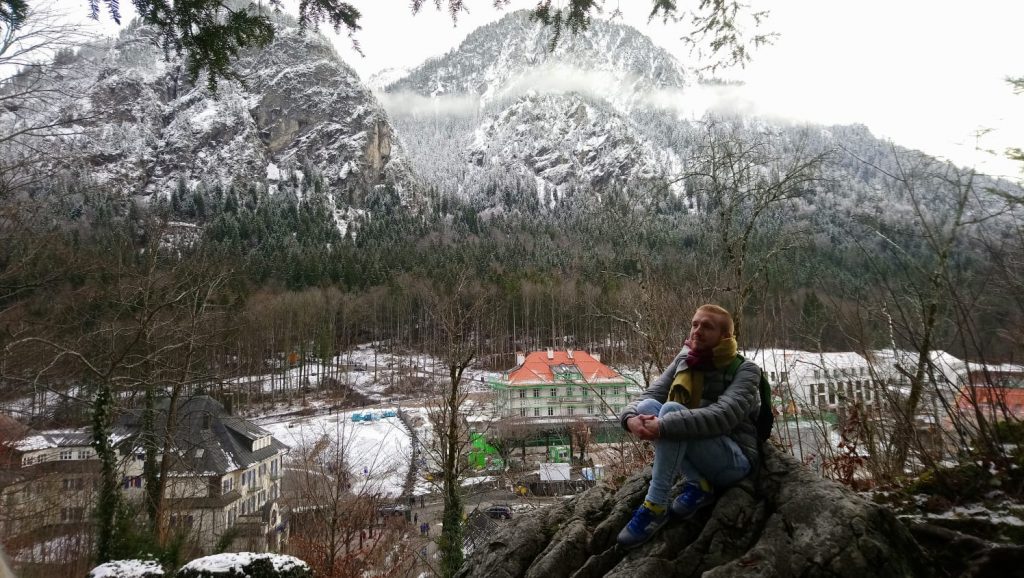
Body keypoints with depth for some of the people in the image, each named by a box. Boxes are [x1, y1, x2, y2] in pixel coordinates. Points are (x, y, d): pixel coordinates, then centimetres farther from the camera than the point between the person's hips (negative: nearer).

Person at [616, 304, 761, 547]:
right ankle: (698, 485, -15)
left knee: (671, 411, -30)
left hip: (734, 460, -5)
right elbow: (648, 395, -4)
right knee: (648, 407, -21)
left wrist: (664, 426, -37)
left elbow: (723, 416, -27)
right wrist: (631, 417, -28)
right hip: (690, 453, 6)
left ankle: (655, 506, -26)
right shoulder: (683, 361, 7)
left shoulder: (745, 370, -9)